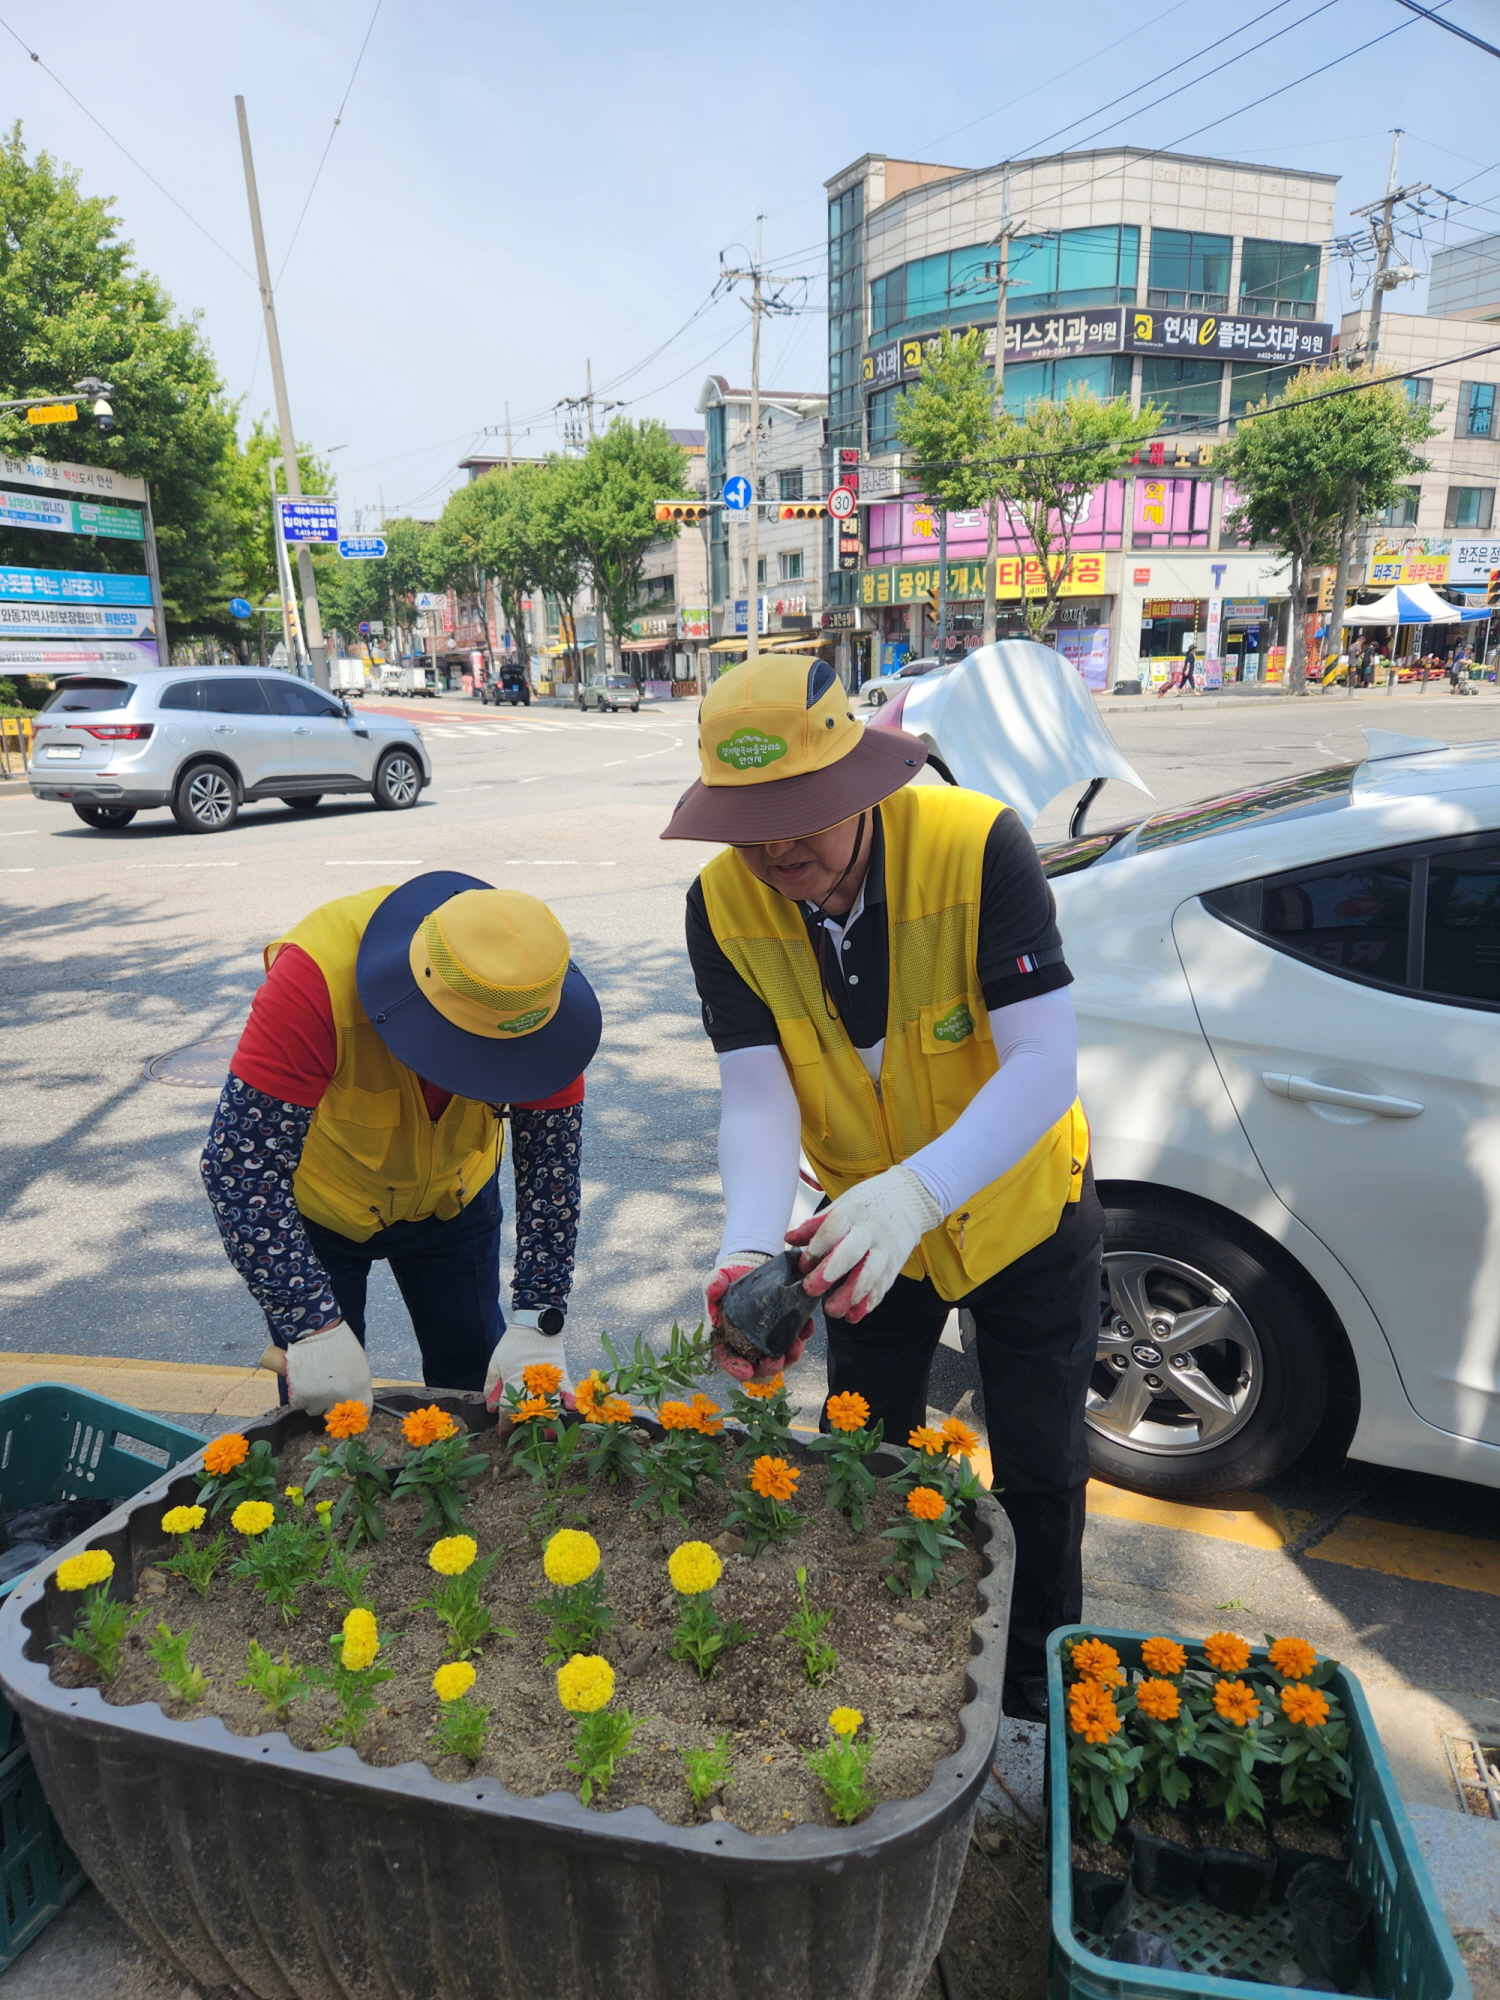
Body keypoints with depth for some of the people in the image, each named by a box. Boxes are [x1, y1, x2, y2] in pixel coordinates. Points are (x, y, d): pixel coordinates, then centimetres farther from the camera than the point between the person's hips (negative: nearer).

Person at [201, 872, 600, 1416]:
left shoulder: (536, 983, -28)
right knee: (321, 1406, 6)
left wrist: (537, 1325, -26)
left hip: (453, 1194, 3)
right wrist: (314, 1328, -40)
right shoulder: (319, 974, -38)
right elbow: (241, 1162, -37)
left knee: (474, 1389, 10)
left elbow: (553, 1152, -22)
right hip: (314, 1201, -2)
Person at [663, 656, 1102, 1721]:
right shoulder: (725, 905, -21)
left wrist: (915, 1194, -50)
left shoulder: (977, 846, -31)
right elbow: (756, 1096, -24)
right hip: (869, 1220, 3)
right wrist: (750, 1248, -42)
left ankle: (1041, 1691, 40)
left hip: (1024, 1206, -3)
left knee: (1039, 1474, 12)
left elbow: (1045, 1065, -35)